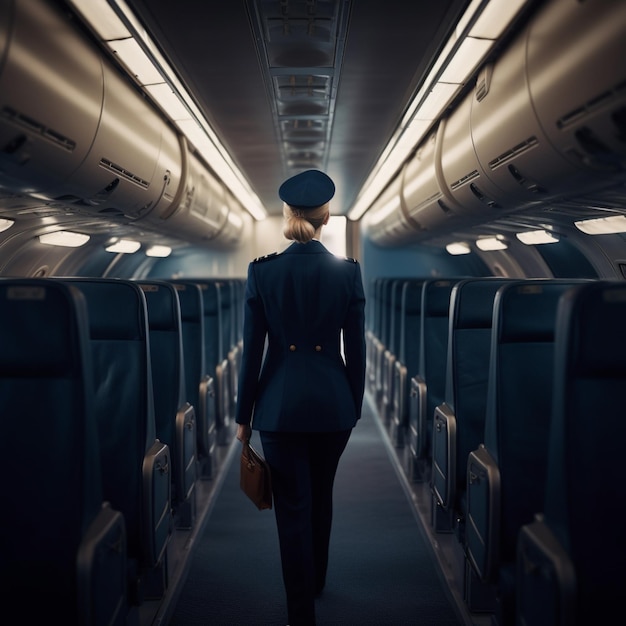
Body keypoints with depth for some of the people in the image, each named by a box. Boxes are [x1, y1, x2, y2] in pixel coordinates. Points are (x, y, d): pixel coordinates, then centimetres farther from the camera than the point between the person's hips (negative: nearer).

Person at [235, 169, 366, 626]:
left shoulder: (262, 271, -7)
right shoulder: (349, 272, -5)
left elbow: (252, 351, -5)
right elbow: (356, 351, -1)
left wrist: (244, 416, 4)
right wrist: (355, 407, 12)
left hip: (281, 403, -2)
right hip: (333, 401, 2)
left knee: (293, 507, 5)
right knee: (321, 497, 23)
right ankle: (316, 582, 43)